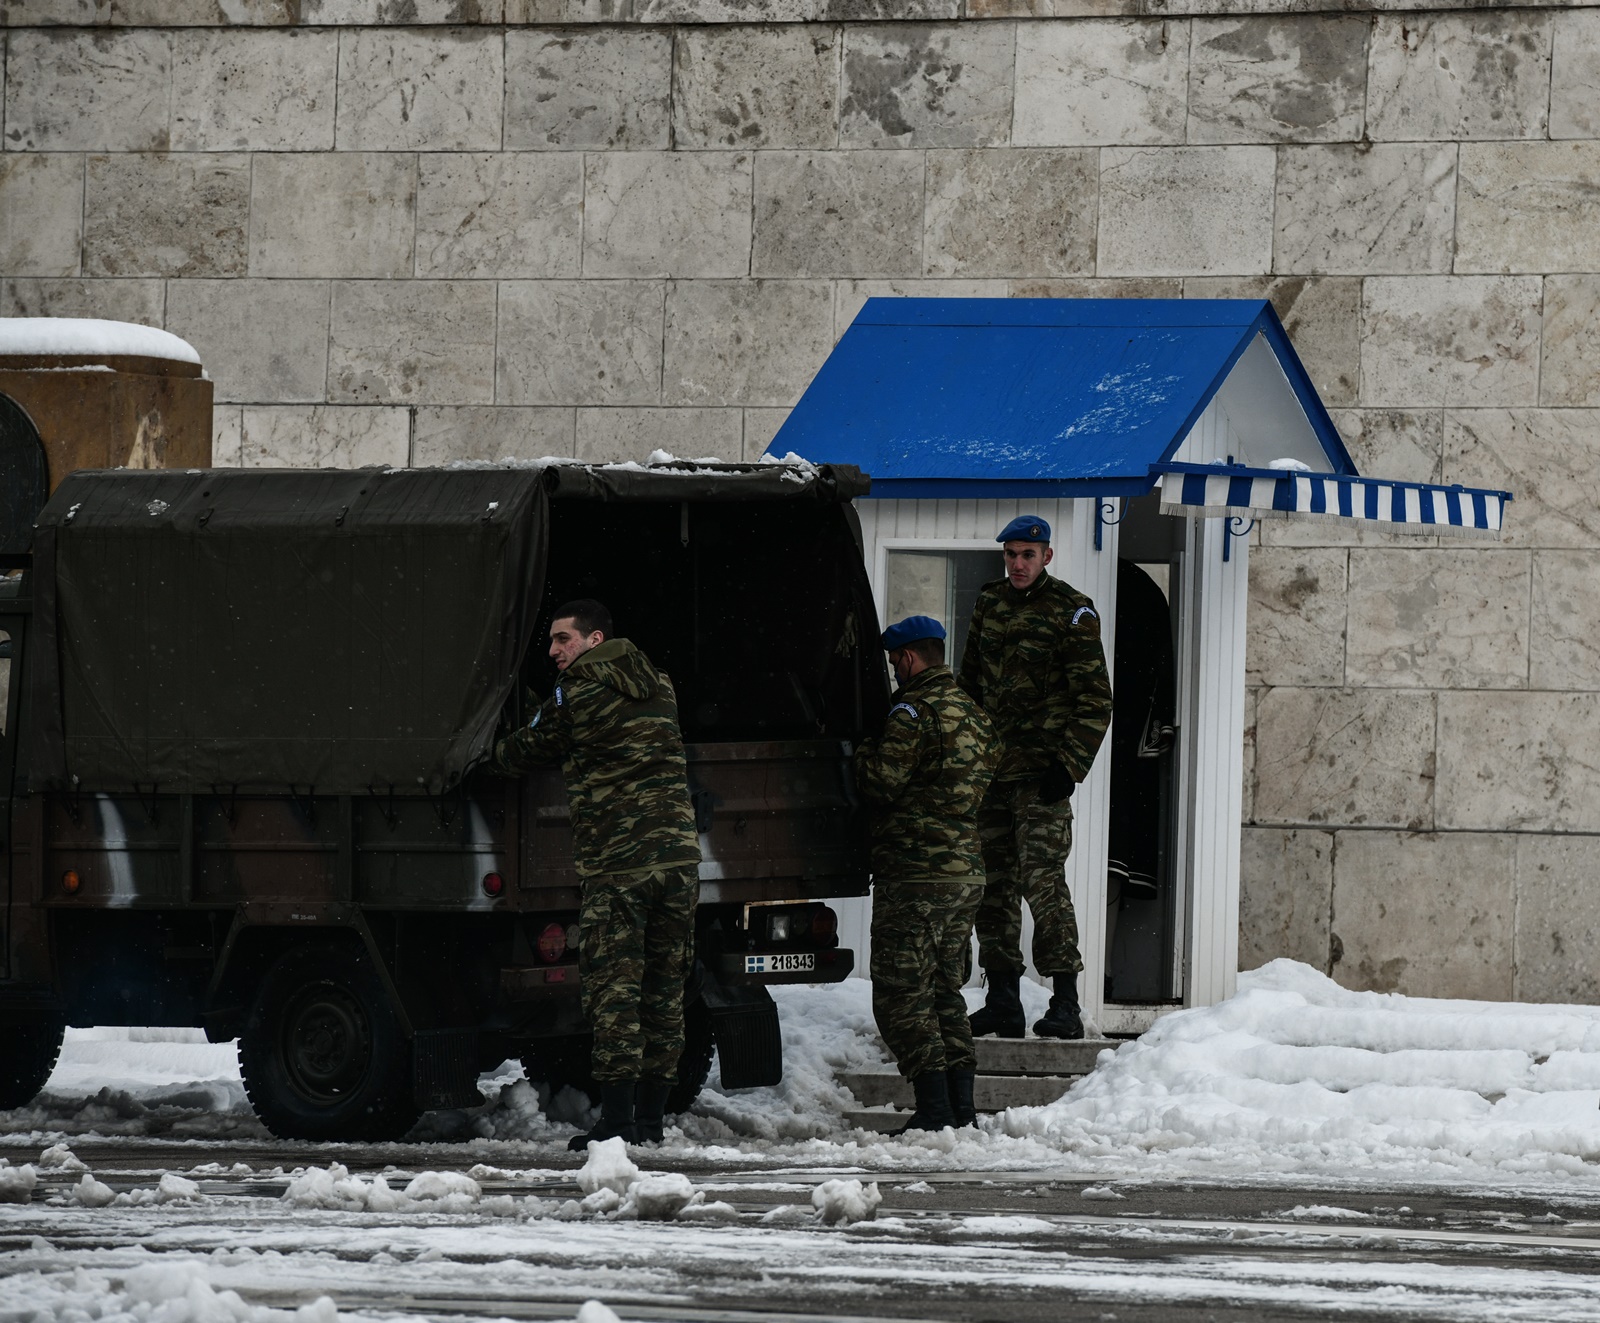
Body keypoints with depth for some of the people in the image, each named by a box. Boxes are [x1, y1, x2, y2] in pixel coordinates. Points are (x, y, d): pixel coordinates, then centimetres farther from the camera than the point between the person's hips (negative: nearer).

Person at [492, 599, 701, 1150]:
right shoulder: (659, 688, 14)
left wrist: (491, 753, 31)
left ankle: (616, 1119, -11)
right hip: (679, 853, 6)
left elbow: (519, 752, 8)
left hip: (617, 865, -6)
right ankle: (651, 1118, 13)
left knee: (613, 988, -4)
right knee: (664, 989, 9)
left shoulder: (574, 698, -4)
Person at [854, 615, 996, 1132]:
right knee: (945, 989, 16)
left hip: (915, 872, -9)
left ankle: (934, 1107, -12)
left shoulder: (913, 712, -13)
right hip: (967, 870, 9)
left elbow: (880, 785, -14)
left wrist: (863, 752, 6)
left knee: (902, 995, -5)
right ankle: (961, 1103, 11)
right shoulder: (974, 715, 16)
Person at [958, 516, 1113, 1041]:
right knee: (994, 884, 7)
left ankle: (1066, 1003, -13)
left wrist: (1070, 765, -13)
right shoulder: (990, 604, 13)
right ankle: (1003, 1000, 13)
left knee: (1043, 879, -14)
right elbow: (970, 681, 22)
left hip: (1041, 773, -6)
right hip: (991, 770, 6)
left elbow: (1095, 699, -5)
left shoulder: (1071, 612, -5)